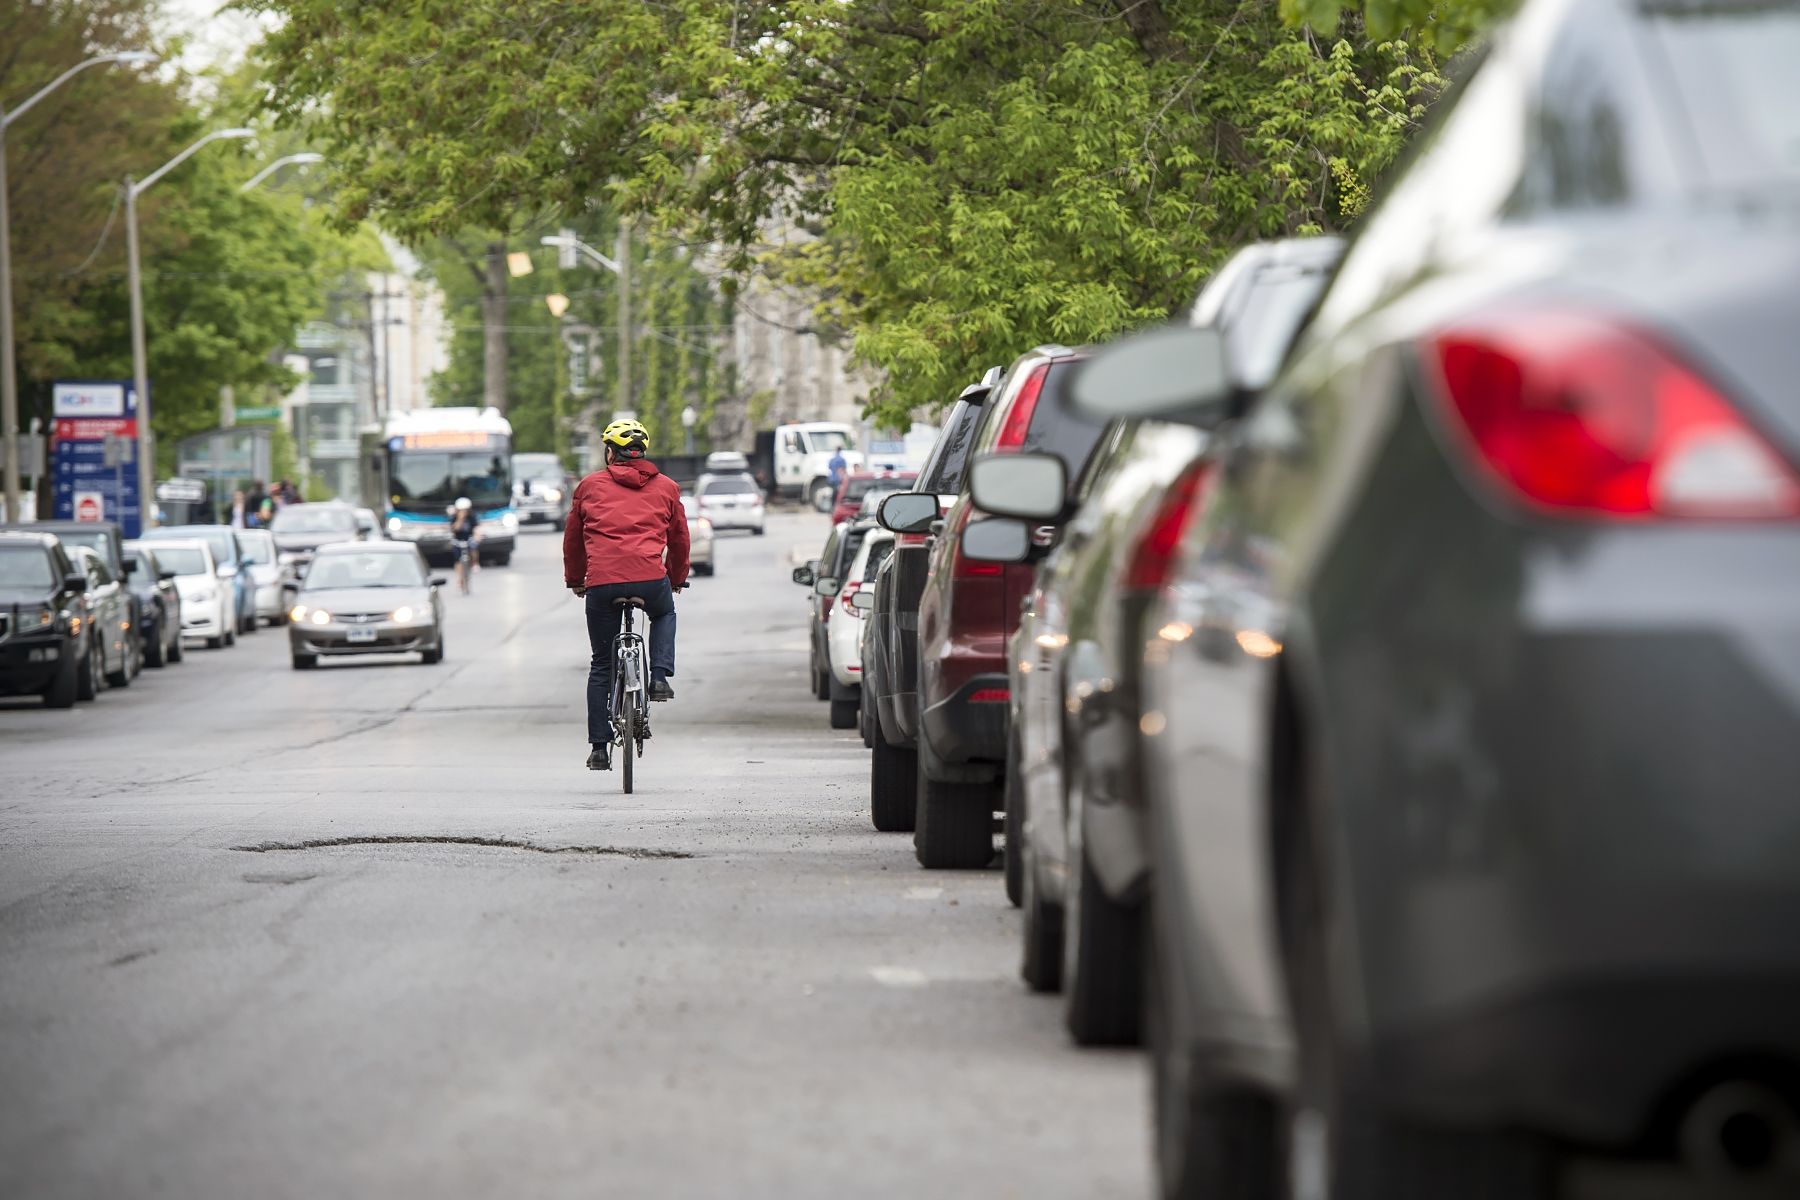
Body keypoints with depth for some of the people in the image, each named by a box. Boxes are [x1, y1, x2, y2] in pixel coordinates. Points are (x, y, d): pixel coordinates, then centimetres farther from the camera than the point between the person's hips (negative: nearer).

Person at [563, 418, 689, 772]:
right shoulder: (665, 488, 15)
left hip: (601, 583, 0)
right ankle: (659, 677, 11)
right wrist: (677, 578, 41)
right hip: (650, 579, 0)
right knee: (664, 615, 35)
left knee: (601, 666, 12)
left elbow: (572, 539, 21)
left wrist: (574, 580, 36)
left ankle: (599, 748, 10)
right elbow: (679, 539, 24)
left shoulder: (590, 486, 14)